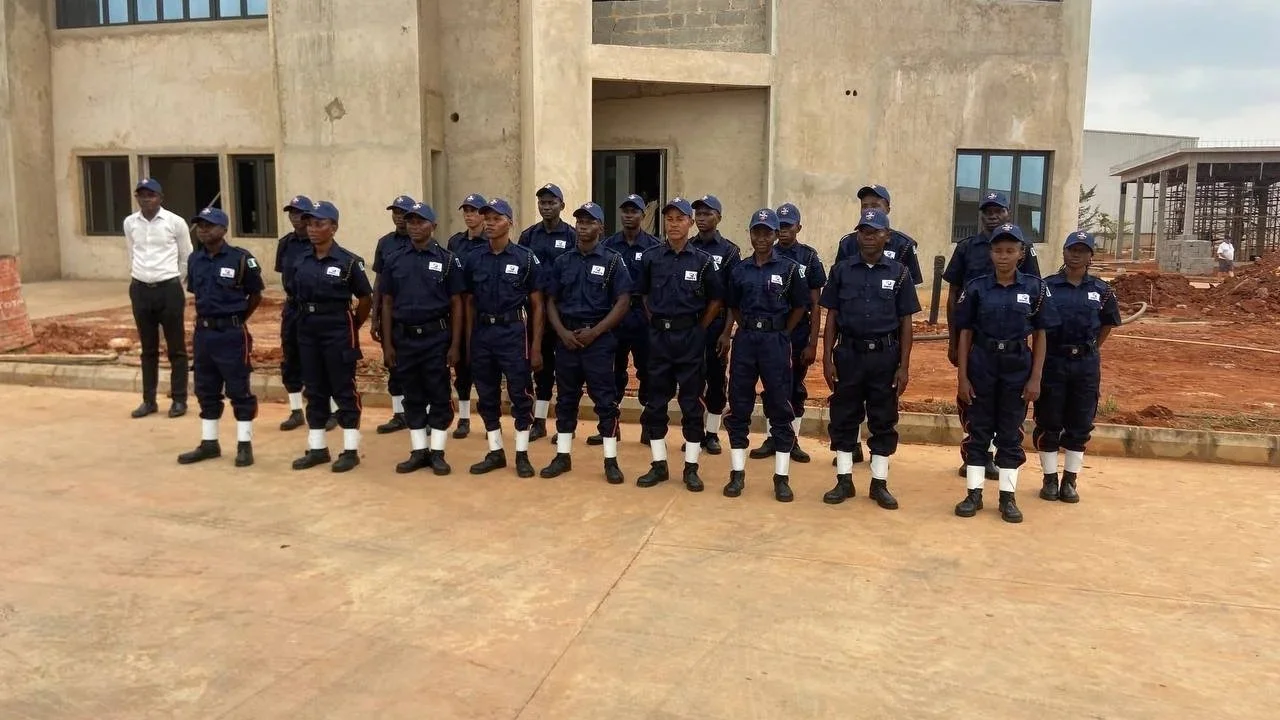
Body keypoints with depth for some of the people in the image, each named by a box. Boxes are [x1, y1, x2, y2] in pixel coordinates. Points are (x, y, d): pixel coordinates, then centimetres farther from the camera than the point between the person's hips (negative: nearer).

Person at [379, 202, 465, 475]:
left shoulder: (447, 260, -1)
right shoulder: (393, 260, 6)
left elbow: (456, 305, -1)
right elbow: (387, 303, 8)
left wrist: (455, 345, -6)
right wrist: (387, 343, 3)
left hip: (436, 336, -2)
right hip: (404, 337, 3)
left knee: (438, 395, 3)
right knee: (412, 396, 9)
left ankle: (437, 453, 12)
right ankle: (418, 451, 19)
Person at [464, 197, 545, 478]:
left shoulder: (526, 259, -3)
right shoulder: (473, 260, 7)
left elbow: (537, 306, -1)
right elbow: (470, 304, 12)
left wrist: (536, 347, -6)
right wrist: (468, 343, 7)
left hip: (513, 332, -4)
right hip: (482, 333, 4)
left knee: (520, 395, 1)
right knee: (487, 397, 10)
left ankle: (522, 455, 12)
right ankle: (495, 452, 23)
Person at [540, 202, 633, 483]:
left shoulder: (613, 261, -2)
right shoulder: (562, 262, 8)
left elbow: (623, 303, -6)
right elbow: (551, 302, 10)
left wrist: (594, 332, -13)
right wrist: (562, 332, -6)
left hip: (599, 339, -3)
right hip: (566, 339, 4)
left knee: (605, 400, -1)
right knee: (566, 398, 10)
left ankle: (611, 461, 6)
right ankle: (563, 456, 20)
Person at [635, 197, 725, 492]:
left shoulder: (702, 260, -2)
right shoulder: (651, 257, 2)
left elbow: (716, 299, 6)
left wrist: (700, 328, 2)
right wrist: (656, 323, 5)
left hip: (690, 335, -2)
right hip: (659, 335, 2)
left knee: (691, 402, 3)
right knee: (656, 401, 6)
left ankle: (691, 468, 12)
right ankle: (659, 465, 17)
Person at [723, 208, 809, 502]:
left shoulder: (789, 268, -2)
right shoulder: (739, 269, 7)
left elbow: (800, 306, 4)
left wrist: (782, 334, 2)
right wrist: (747, 328, 8)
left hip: (775, 340, -3)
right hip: (745, 340, 3)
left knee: (780, 408, 2)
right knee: (739, 406, 5)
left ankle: (781, 478, 9)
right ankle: (737, 474, 15)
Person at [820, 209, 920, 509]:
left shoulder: (900, 273, 1)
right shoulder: (841, 270, 3)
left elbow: (905, 323, 2)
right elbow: (831, 318, 4)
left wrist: (904, 366, -3)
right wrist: (827, 359, -2)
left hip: (884, 355, 0)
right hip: (848, 353, 1)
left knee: (884, 421, 7)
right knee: (843, 418, 6)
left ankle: (879, 484, 18)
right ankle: (844, 481, 17)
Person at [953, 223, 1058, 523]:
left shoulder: (1035, 288, -2)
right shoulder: (976, 288, -2)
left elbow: (1040, 335, 2)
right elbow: (965, 333, 1)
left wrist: (1036, 378, -4)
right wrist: (962, 377, -4)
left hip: (1017, 368, 0)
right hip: (981, 366, 0)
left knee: (1011, 434, 8)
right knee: (977, 431, 6)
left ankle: (1007, 497, 17)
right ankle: (974, 494, 15)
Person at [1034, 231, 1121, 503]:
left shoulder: (1102, 290, 3)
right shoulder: (1047, 286, -3)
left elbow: (1108, 323, 17)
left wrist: (1090, 350, 10)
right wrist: (1039, 356, 0)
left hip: (1087, 364, 2)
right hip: (1052, 361, -2)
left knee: (1080, 425, 7)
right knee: (1048, 423, 5)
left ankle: (1070, 481, 19)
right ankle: (1050, 479, 18)